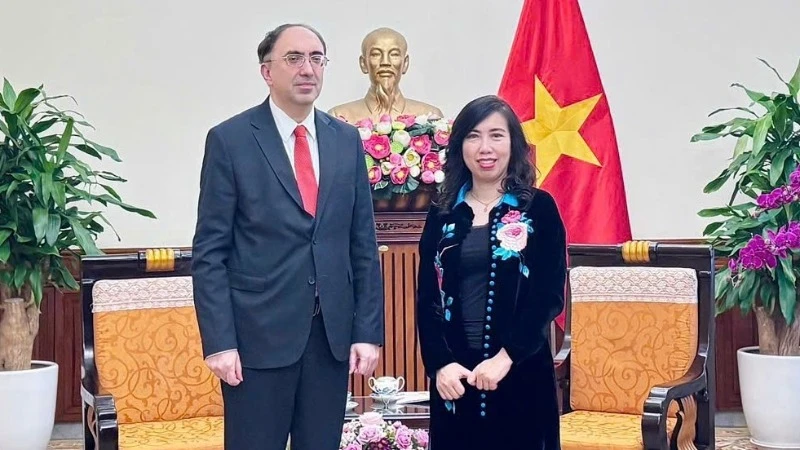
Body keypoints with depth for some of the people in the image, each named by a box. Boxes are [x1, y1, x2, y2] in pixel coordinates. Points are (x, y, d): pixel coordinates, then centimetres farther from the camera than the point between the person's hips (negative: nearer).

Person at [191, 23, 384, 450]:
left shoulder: (346, 139, 8)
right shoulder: (230, 140, -4)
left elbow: (363, 244, 9)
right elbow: (210, 251, -6)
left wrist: (368, 331, 3)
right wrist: (219, 342, -12)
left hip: (333, 332, 4)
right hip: (260, 333, -4)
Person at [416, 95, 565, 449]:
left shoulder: (538, 208, 0)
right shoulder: (442, 214, 7)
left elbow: (549, 296, -7)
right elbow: (427, 299, 4)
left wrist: (506, 357, -16)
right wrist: (439, 363, -11)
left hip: (520, 373, -2)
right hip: (454, 374, 2)